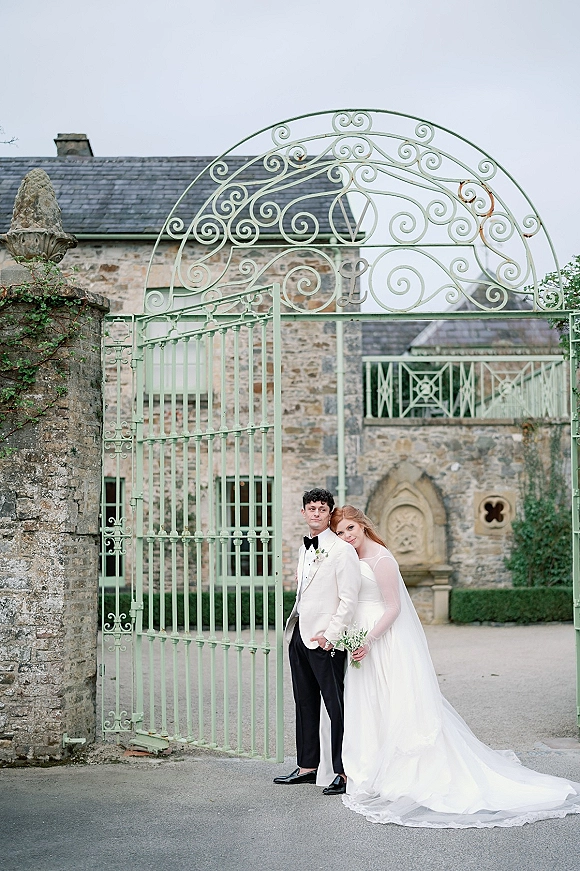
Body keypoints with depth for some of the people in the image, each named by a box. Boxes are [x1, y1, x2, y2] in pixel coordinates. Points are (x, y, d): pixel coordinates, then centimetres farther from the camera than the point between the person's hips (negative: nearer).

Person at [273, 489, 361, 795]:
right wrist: (295, 626, 15)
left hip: (324, 641, -8)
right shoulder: (304, 548, 15)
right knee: (305, 705, 15)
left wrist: (330, 635, -17)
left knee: (337, 708, -1)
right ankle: (307, 767, 25)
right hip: (299, 636, 8)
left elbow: (349, 600, -15)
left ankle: (344, 773, 6)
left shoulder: (342, 550, -10)